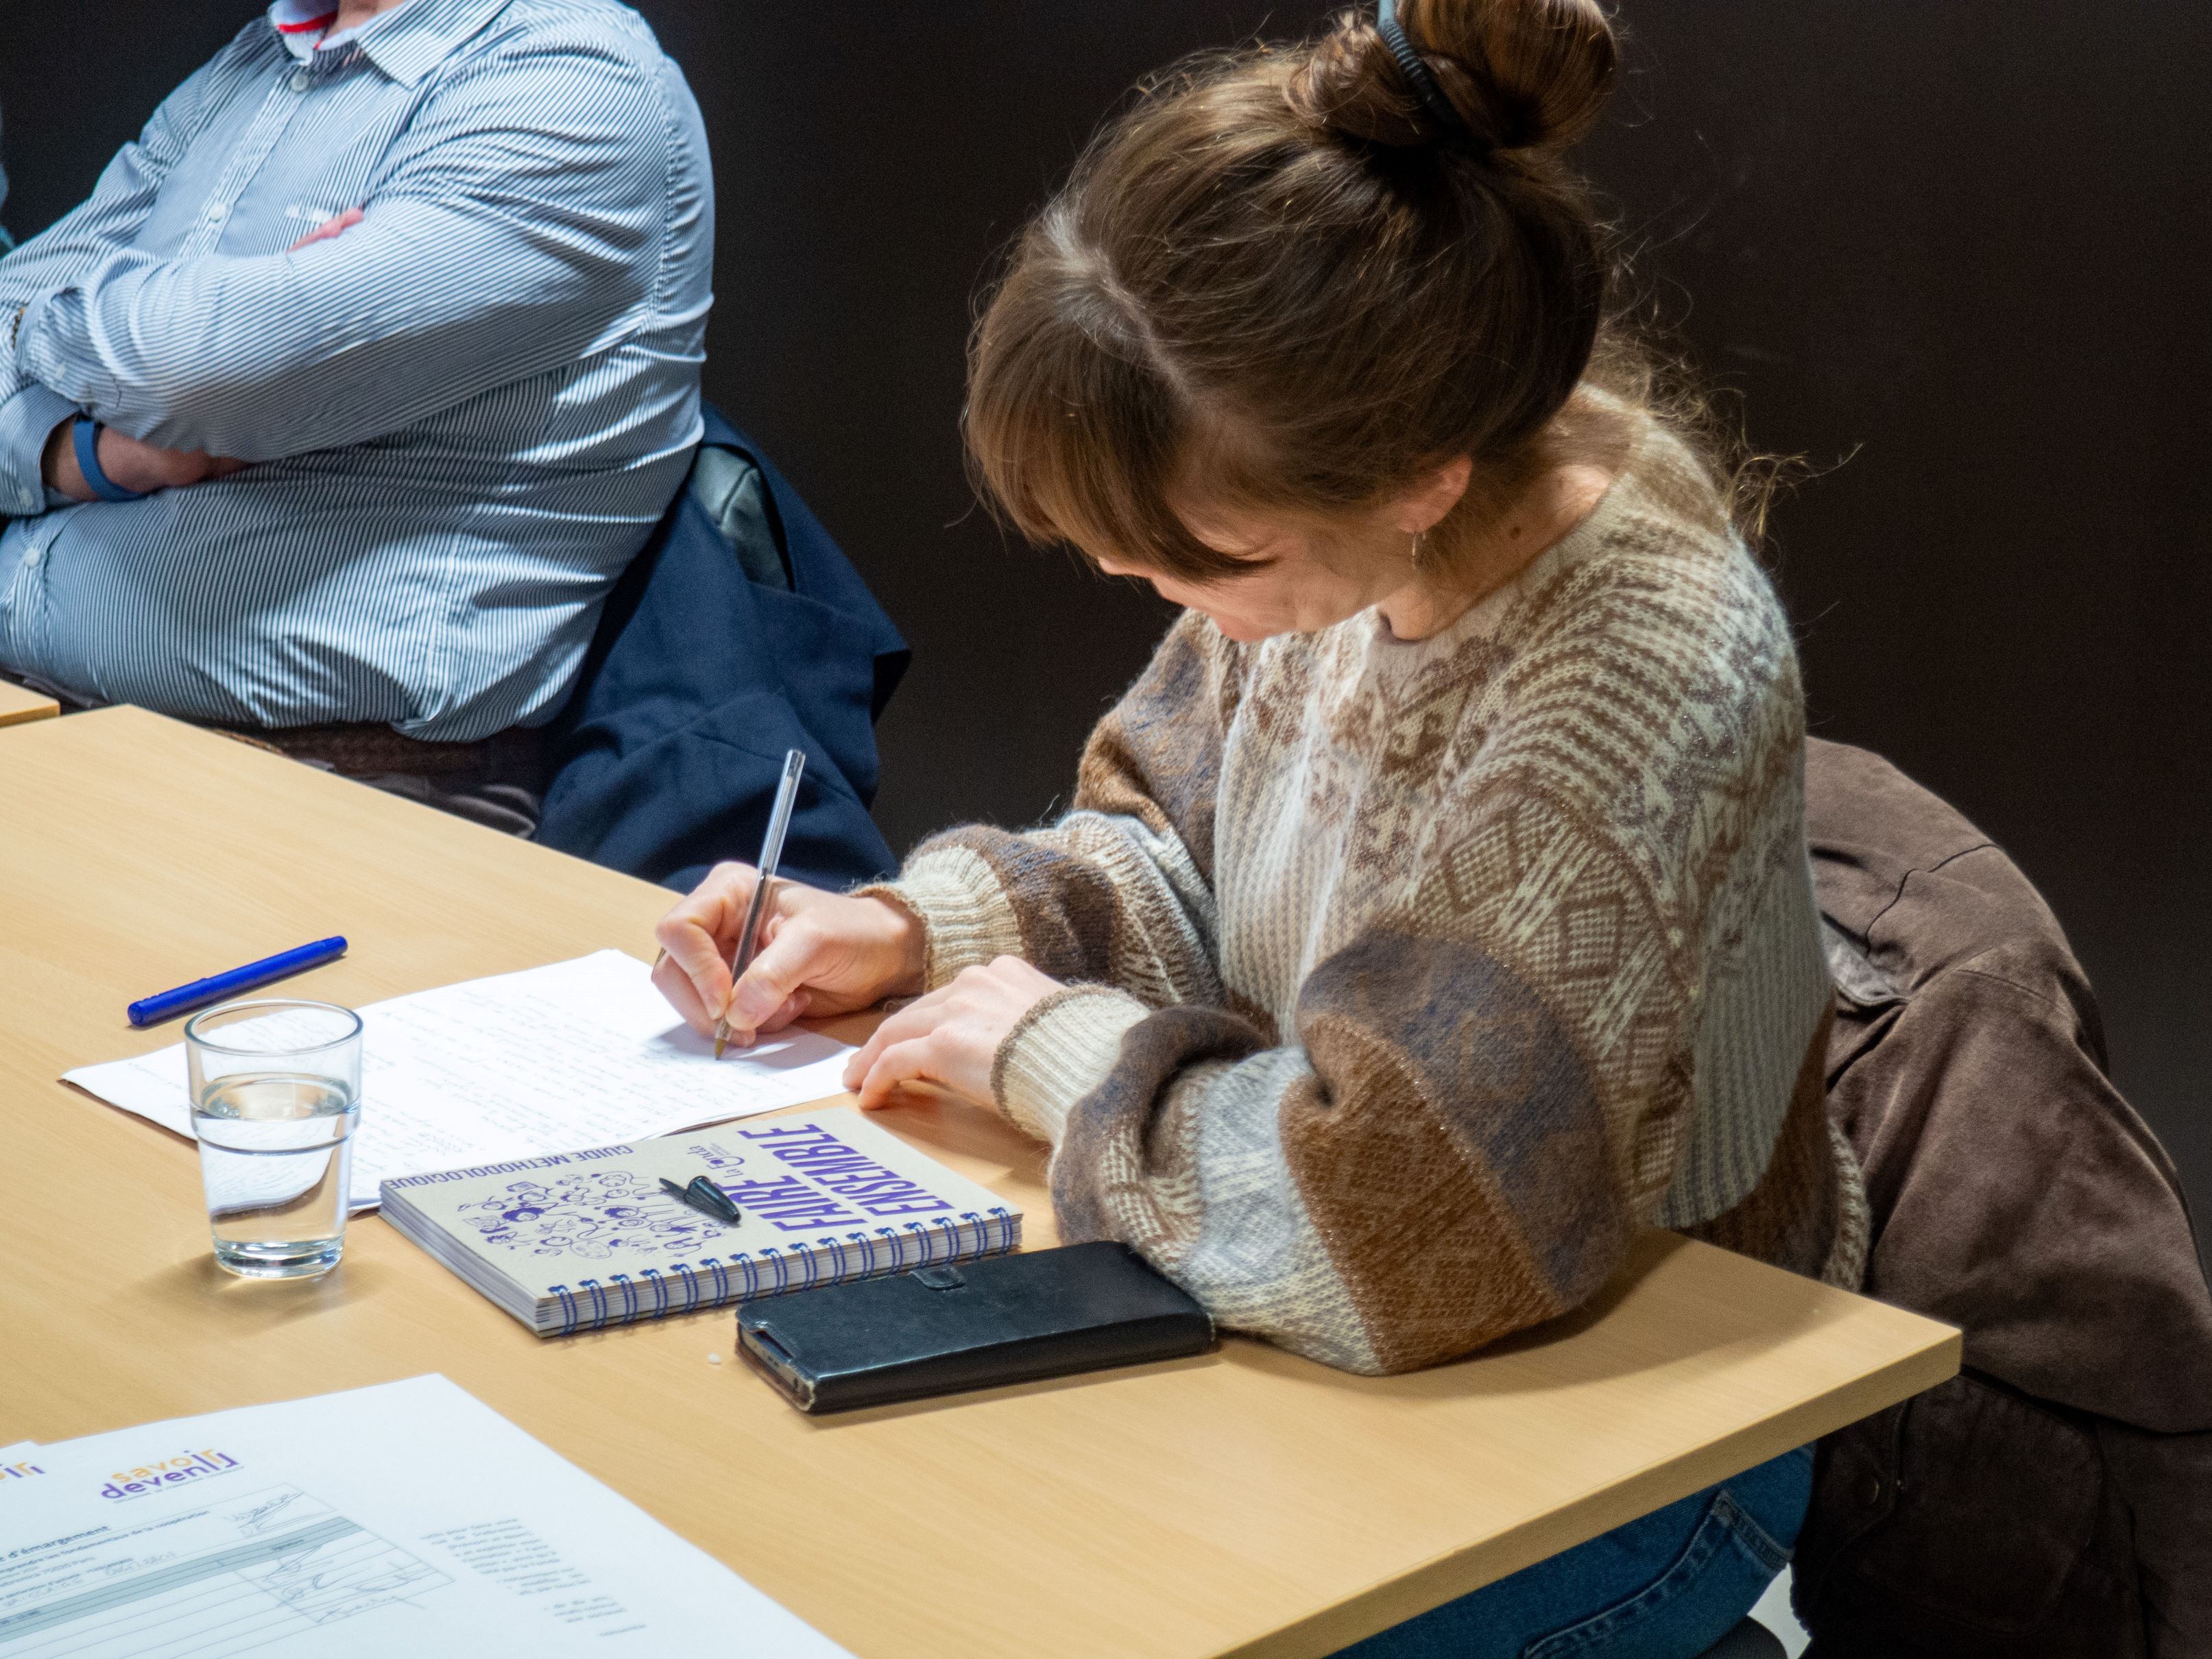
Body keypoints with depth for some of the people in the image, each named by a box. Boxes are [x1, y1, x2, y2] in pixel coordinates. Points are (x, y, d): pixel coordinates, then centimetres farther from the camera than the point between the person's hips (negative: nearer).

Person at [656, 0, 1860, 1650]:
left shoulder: (1639, 688, -31)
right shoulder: (1338, 527, -9)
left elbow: (1391, 1223, -35)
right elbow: (1181, 857, 9)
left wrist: (1056, 1049, -20)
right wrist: (908, 929, -7)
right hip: (1370, 1328, 7)